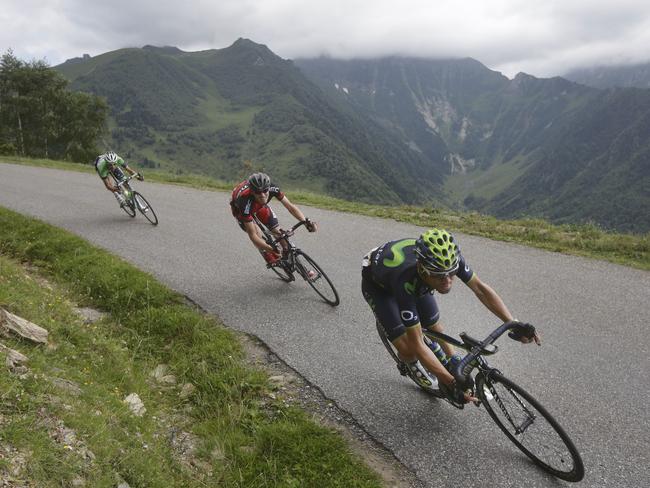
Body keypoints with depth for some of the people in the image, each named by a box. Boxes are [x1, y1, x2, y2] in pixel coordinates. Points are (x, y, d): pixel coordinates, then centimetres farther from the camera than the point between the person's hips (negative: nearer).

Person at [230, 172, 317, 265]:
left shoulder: (272, 188, -37)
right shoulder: (246, 202, -46)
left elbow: (290, 206, -30)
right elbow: (252, 235, -43)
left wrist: (306, 221, -46)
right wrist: (270, 249, -54)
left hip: (259, 205, 3)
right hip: (239, 208, -3)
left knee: (278, 231, -6)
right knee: (257, 233, -26)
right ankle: (272, 261, -7)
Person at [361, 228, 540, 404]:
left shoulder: (448, 259, -35)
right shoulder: (406, 281, -46)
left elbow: (480, 288, -19)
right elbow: (417, 344, -40)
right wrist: (452, 383, -40)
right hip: (378, 285, -4)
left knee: (434, 327, -3)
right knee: (408, 349, -14)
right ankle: (413, 364, 20)